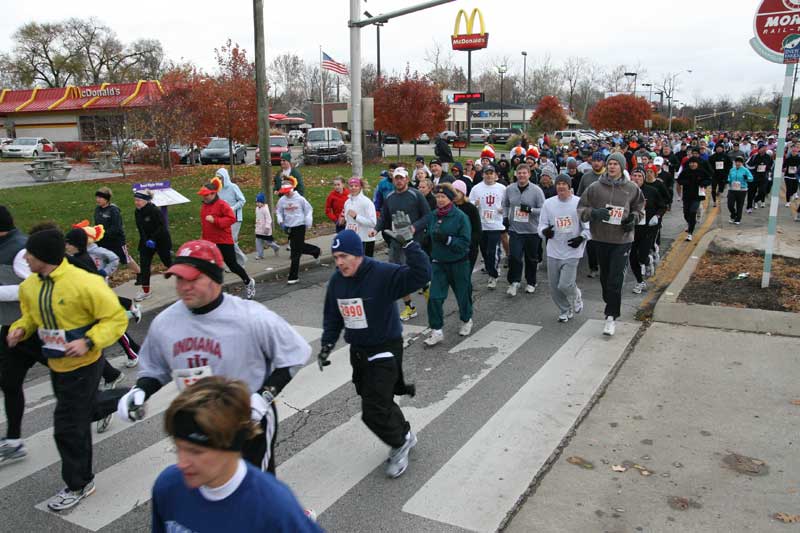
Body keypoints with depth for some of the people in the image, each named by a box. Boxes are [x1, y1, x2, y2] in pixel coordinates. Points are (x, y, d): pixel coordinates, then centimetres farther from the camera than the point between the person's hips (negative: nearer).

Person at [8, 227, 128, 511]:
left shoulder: (85, 283, -24)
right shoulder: (29, 286, -2)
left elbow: (116, 319, -19)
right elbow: (30, 316, 15)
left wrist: (88, 342, -29)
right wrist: (20, 328, -6)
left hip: (83, 366, -7)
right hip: (56, 365, 7)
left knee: (69, 426, 0)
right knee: (80, 414, 20)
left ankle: (78, 485, 19)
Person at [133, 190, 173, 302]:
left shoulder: (155, 211, -21)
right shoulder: (137, 213, 1)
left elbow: (162, 227, -22)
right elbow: (140, 229, 7)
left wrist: (153, 239, -26)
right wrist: (145, 240, -4)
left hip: (161, 241, -6)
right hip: (146, 242, 6)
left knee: (168, 262, 6)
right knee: (144, 264, -1)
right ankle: (145, 291, 6)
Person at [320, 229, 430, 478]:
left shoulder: (383, 274, -22)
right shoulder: (336, 281, -1)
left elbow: (421, 275, -34)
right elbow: (332, 316, 13)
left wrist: (408, 244, -41)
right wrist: (327, 345, 7)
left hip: (385, 351, -7)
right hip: (358, 352, 7)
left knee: (374, 412, -8)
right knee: (373, 401, 17)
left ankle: (400, 442, 21)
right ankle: (404, 435, 41)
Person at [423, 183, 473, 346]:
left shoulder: (460, 217, -13)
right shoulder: (432, 216, 0)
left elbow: (465, 242, -17)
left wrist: (447, 239, -29)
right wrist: (429, 256, 8)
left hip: (458, 264, -3)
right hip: (438, 263, 3)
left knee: (463, 294, 14)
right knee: (434, 297, -7)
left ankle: (466, 320, 40)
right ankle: (436, 331, 2)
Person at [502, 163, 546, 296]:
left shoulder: (536, 190, -8)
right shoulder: (509, 189, 1)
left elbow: (543, 209, -9)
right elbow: (505, 205, 18)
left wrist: (530, 210, -24)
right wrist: (505, 217, 4)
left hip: (532, 231, -1)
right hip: (515, 230, 1)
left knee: (531, 258, 12)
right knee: (514, 256, -10)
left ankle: (531, 283, 30)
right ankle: (514, 282, 7)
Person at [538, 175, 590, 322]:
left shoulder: (579, 203, -5)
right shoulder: (548, 203, 3)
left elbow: (589, 226, 1)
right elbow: (541, 225, 6)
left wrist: (582, 237, -16)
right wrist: (545, 231, -16)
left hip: (572, 251, -3)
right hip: (553, 251, 4)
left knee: (565, 285, -11)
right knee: (554, 287, 8)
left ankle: (576, 297, 24)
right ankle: (564, 311, 31)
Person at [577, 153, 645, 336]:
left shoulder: (631, 188, 1)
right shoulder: (595, 187, -2)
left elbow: (639, 208, 16)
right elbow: (581, 208, 1)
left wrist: (633, 219, -5)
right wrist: (594, 213, -18)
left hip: (622, 240, -2)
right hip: (600, 238, 2)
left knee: (616, 280, -7)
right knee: (605, 276, 15)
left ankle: (611, 317, -2)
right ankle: (610, 305, 37)